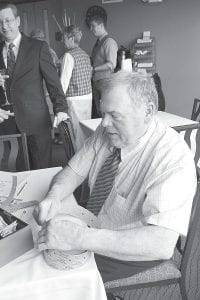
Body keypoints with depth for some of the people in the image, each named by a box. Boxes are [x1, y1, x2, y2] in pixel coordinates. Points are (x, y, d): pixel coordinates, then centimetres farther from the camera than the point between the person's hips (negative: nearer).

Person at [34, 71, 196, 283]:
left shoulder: (174, 158, -30)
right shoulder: (106, 131, -9)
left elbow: (162, 244, -38)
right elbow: (73, 171, -3)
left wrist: (79, 237, -44)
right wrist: (53, 197, -27)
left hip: (131, 254, -5)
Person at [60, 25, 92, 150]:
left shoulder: (69, 55, -13)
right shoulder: (85, 54, 10)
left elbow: (64, 80, -16)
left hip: (75, 99, -8)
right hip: (88, 96, 8)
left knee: (77, 131, 1)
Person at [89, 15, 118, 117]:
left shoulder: (109, 41, -10)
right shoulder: (98, 42, 17)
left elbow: (111, 64, -17)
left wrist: (93, 69, -14)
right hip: (96, 81, 9)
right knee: (98, 112, 12)